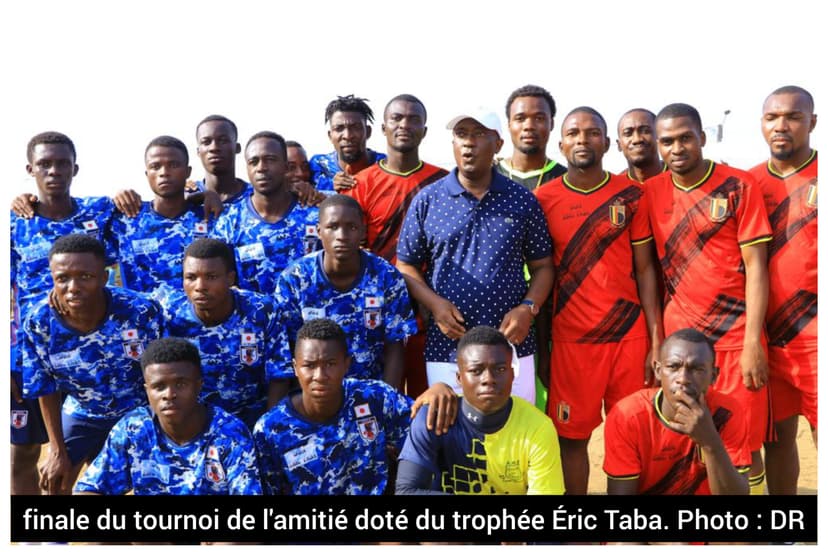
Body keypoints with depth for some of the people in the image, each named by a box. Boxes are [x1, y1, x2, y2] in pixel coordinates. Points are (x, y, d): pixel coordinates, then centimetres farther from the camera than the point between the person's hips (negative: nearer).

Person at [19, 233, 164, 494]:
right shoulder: (38, 323, -25)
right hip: (83, 414, 2)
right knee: (54, 482, 10)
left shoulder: (141, 311, -32)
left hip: (141, 411, -2)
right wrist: (58, 451, -5)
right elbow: (47, 391, -10)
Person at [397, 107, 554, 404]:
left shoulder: (522, 200, 4)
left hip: (512, 346, 0)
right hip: (446, 347, 0)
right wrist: (434, 303, -10)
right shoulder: (427, 200, 3)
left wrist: (528, 307, -8)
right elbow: (406, 265, 7)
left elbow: (542, 266, 9)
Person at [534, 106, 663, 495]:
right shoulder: (543, 200, 1)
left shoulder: (631, 195, 3)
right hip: (570, 339, 0)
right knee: (572, 437, 6)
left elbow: (645, 270, 4)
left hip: (630, 335, 1)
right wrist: (541, 348, 3)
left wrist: (657, 341, -2)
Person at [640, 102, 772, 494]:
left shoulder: (739, 185, -3)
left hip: (736, 337, -2)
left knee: (745, 448, 1)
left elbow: (756, 266, -6)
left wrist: (753, 342, -11)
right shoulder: (651, 192, 5)